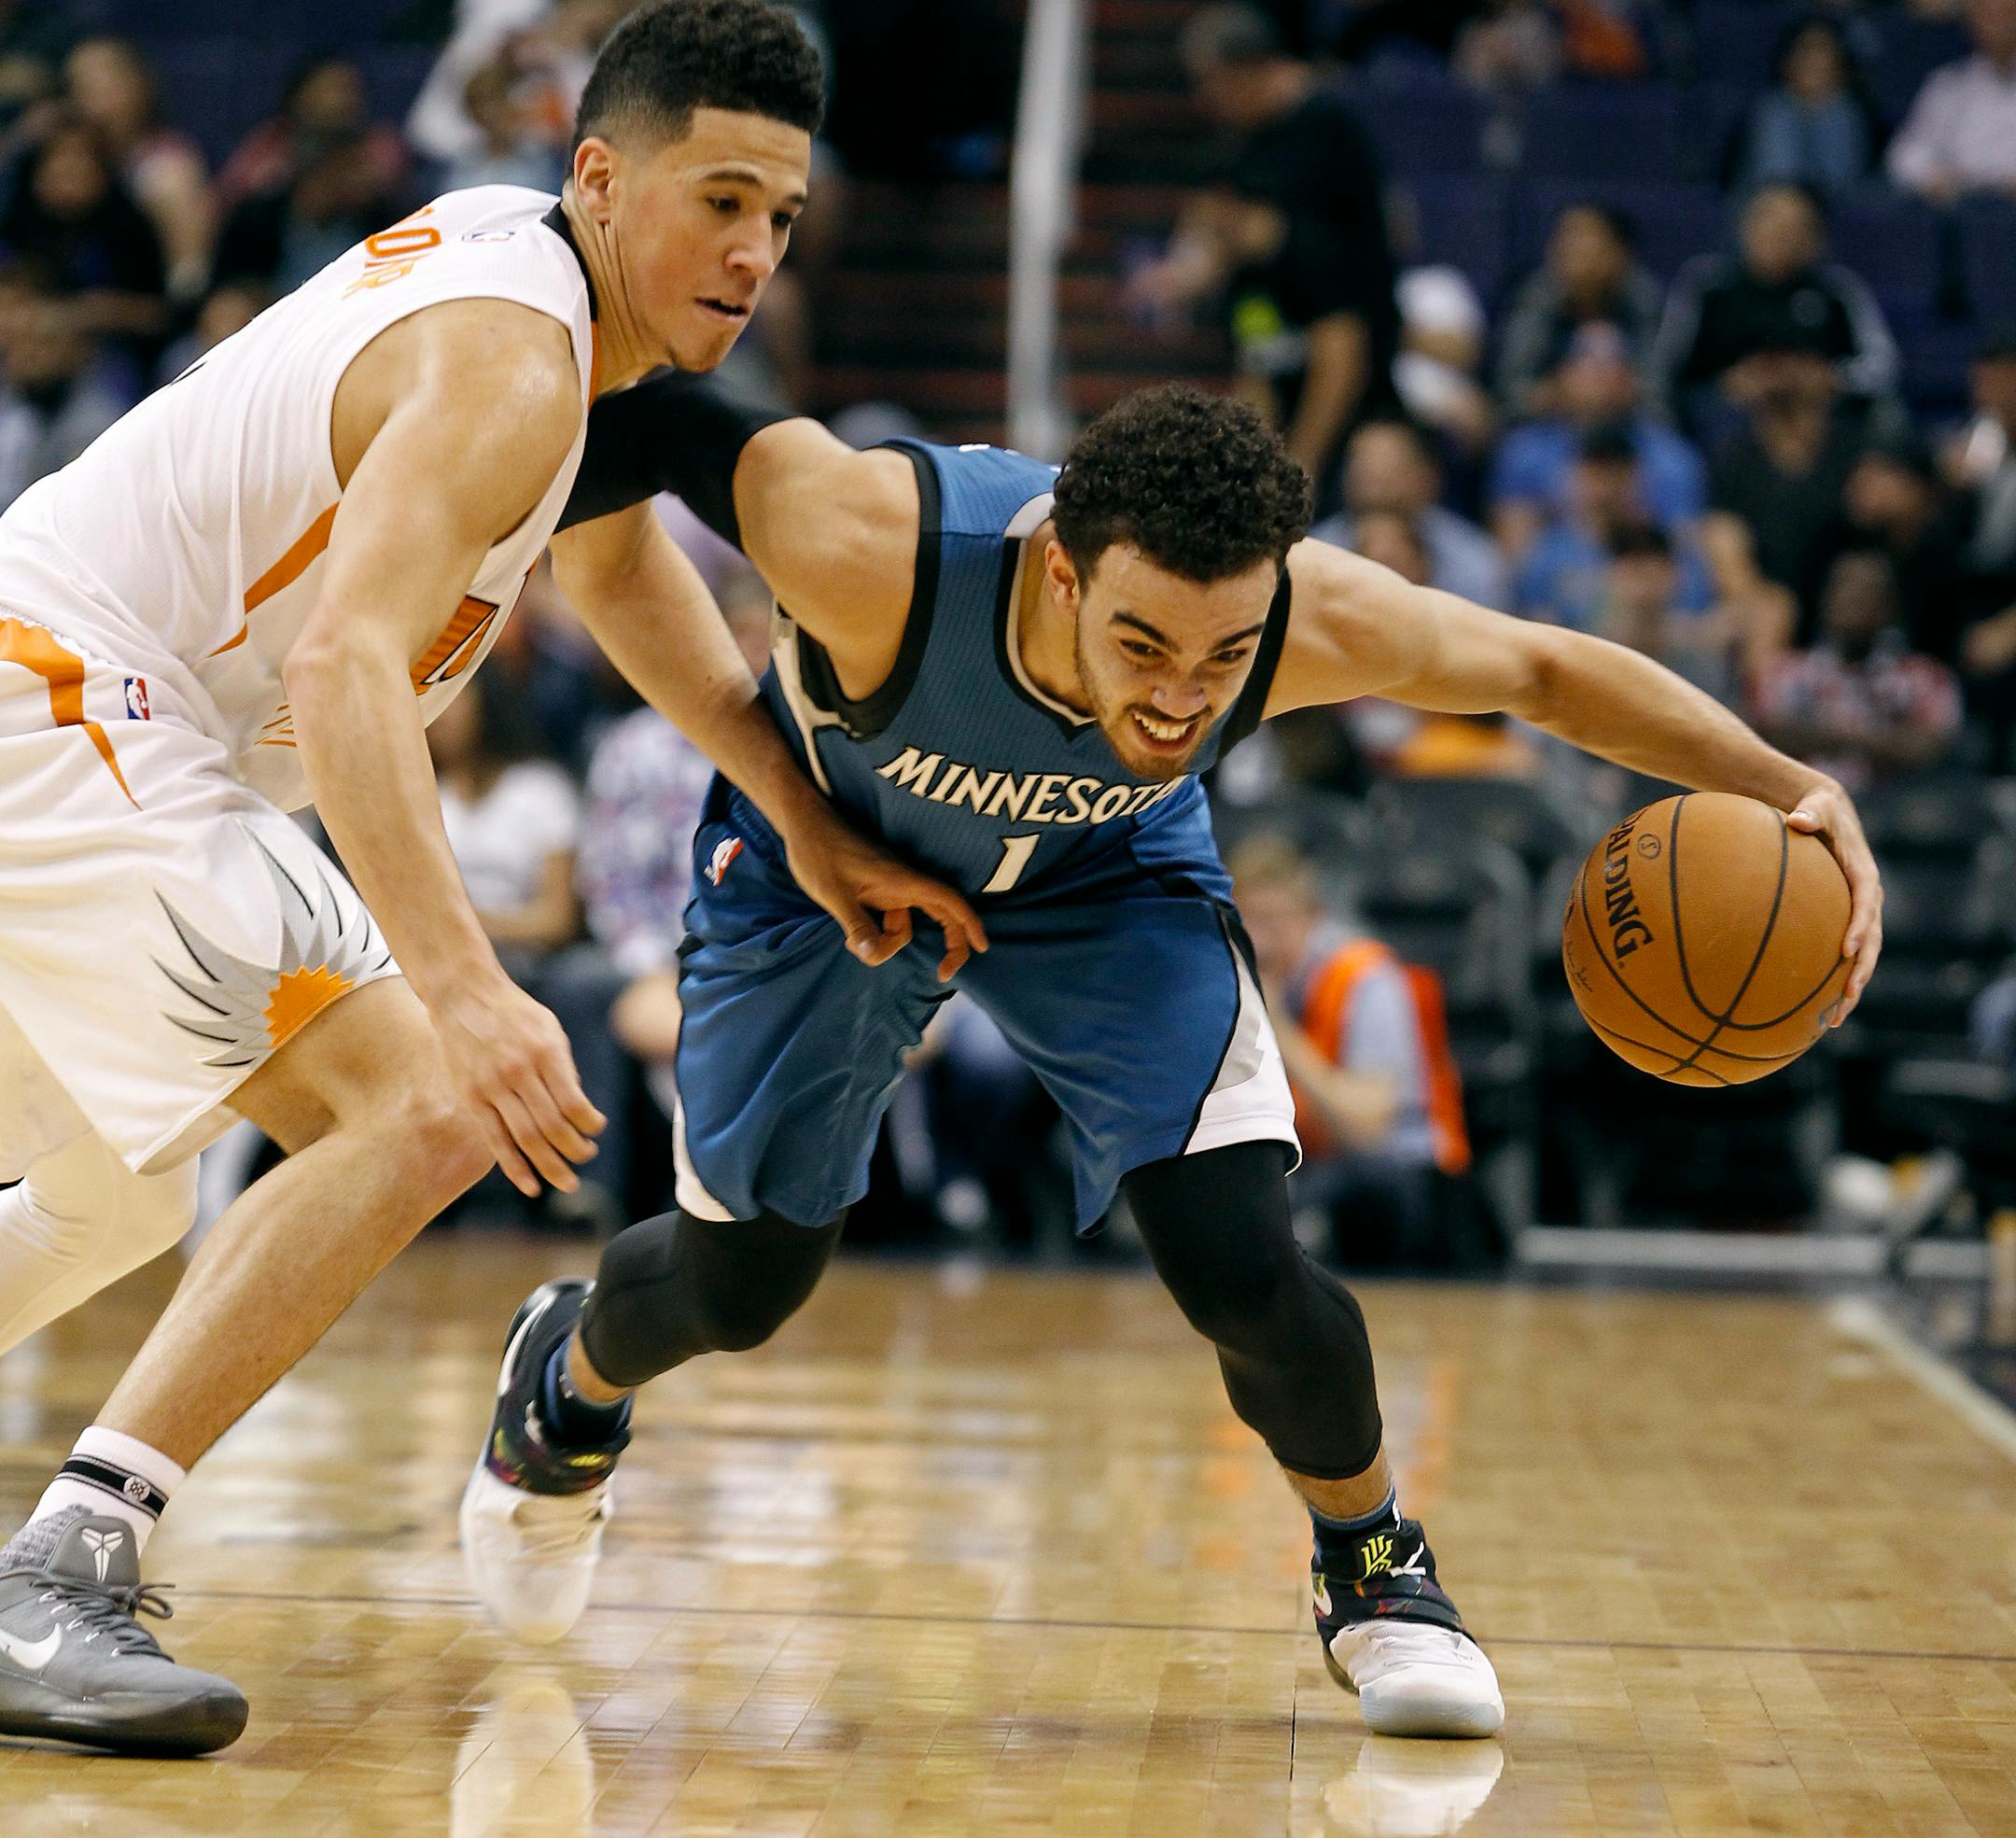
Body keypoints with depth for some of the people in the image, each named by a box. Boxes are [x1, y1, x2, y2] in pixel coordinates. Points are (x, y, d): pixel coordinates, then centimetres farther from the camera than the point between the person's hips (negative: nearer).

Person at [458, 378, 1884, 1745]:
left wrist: (1787, 788, -27)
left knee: (1244, 1269, -14)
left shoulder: (1313, 622, -37)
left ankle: (1375, 1566, 16)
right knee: (738, 1286, 10)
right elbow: (670, 427, -27)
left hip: (1102, 870, 1)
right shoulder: (879, 556, -45)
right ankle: (571, 1379, 47)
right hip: (824, 845, -1)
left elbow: (1546, 670, -19)